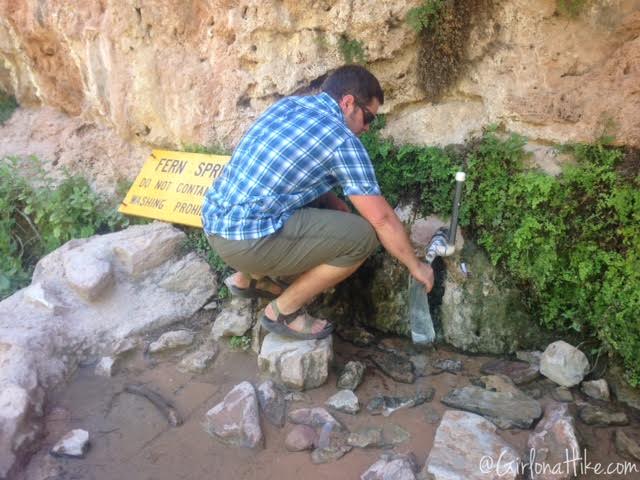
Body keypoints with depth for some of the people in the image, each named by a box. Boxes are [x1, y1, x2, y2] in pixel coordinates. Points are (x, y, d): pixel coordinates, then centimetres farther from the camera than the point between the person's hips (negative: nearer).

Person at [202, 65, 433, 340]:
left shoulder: (286, 104, 13)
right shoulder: (342, 141, -10)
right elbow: (382, 218, -6)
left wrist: (336, 205, 20)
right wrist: (415, 265, 7)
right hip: (246, 239, -9)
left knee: (322, 205, 27)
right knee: (362, 235, -6)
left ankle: (247, 278, 30)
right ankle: (283, 312, 5)